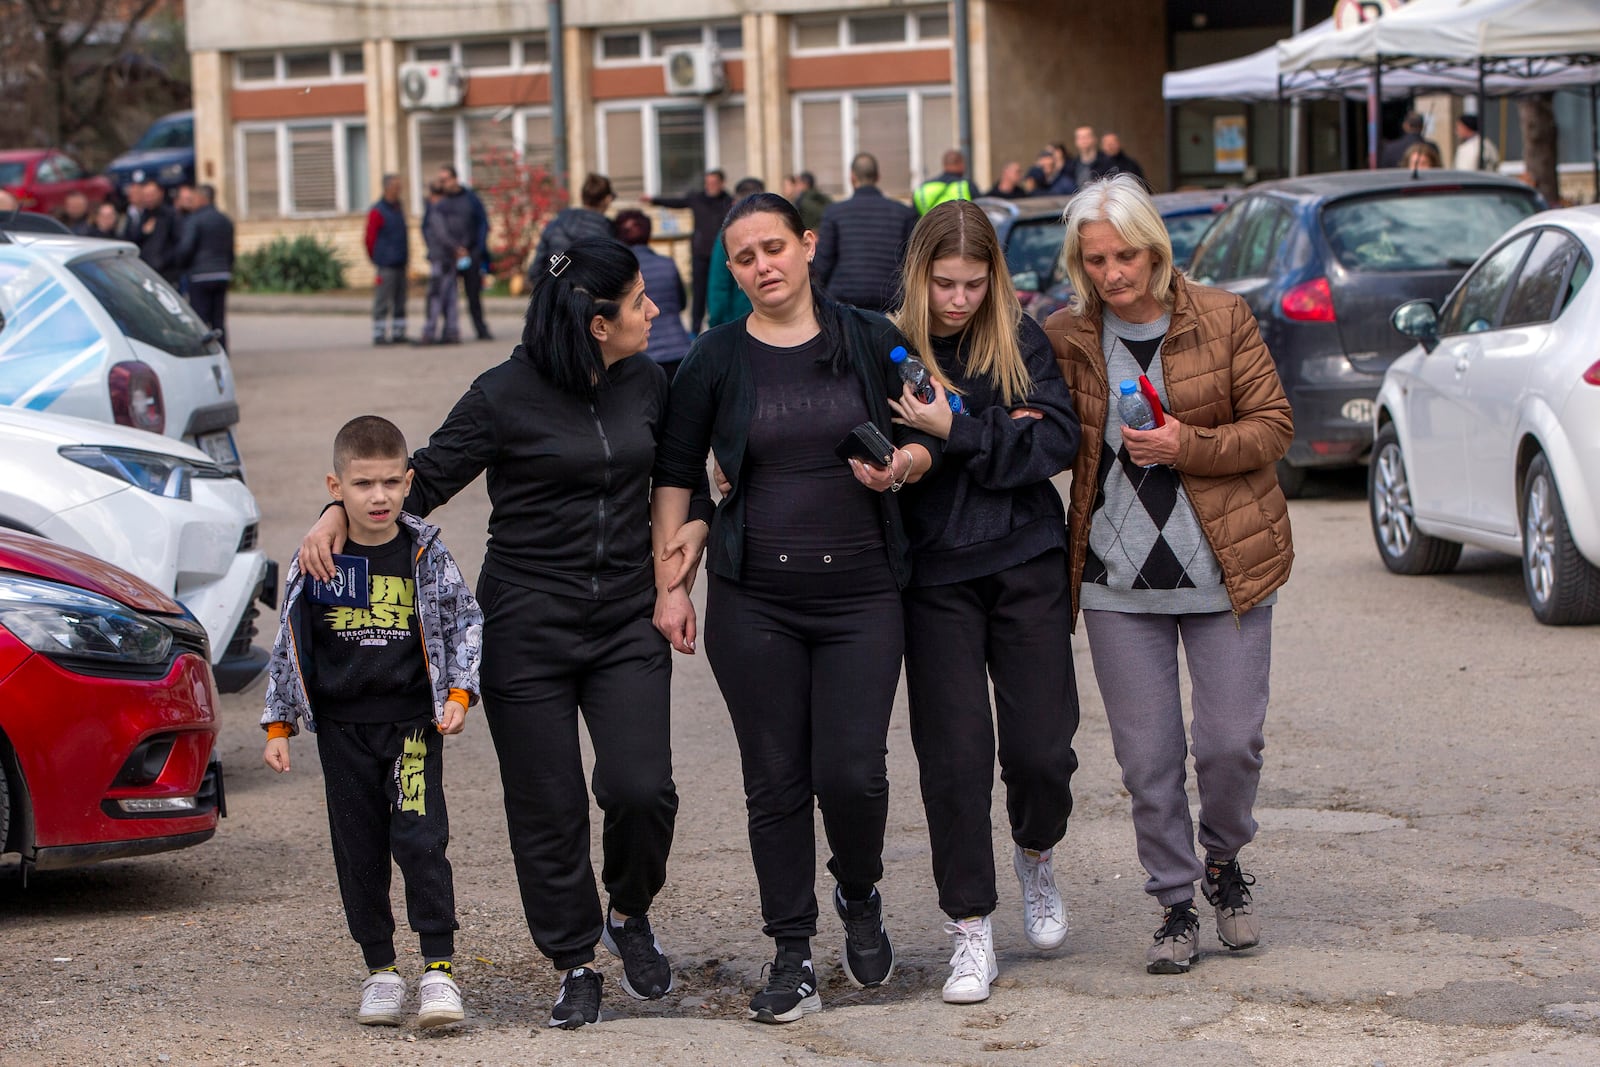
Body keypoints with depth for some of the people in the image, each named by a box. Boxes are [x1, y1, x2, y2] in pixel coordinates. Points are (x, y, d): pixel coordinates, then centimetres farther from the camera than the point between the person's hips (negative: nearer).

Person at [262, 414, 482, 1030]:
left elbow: (465, 623, 7)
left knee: (420, 839, -13)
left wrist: (459, 693, -6)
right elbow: (289, 645, 7)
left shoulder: (425, 554, -1)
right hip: (343, 729, 2)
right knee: (358, 851, 6)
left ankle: (439, 967, -9)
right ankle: (380, 969, 17)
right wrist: (279, 725, 6)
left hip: (413, 722, -2)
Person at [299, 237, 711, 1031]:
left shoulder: (646, 385, 6)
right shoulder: (506, 395, -9)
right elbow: (427, 478, -5)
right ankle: (575, 966, 17)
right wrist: (339, 516, -18)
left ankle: (628, 915, 17)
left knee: (641, 788, -12)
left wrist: (696, 521, 5)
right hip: (528, 626, -3)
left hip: (626, 622, 3)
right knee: (547, 810, 1)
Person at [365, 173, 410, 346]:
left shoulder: (399, 207, 15)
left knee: (400, 301, 10)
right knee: (382, 302, -6)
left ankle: (398, 333, 15)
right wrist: (377, 260, 0)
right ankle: (379, 335, -4)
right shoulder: (377, 211, -9)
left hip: (400, 264, 8)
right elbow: (370, 238, -7)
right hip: (386, 266, -8)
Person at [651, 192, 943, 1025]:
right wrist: (670, 583, 2)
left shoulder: (871, 340, 3)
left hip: (862, 591, 0)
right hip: (754, 598, 0)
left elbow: (925, 440, 11)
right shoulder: (716, 359, 3)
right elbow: (675, 474, 7)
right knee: (776, 781, 1)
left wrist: (900, 464, -11)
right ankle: (792, 957, 11)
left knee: (852, 772, -9)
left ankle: (860, 895, 22)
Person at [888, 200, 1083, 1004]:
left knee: (1040, 748, -1)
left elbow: (1059, 440, -7)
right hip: (935, 576, 0)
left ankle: (1036, 860, 31)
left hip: (1026, 565, 1)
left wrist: (958, 432, -18)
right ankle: (971, 932, 7)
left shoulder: (1020, 341, 2)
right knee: (953, 752, -3)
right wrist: (1002, 433, -14)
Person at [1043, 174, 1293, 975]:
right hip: (1117, 577, 1)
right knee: (1146, 757, 2)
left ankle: (1223, 863, 28)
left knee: (1232, 741, 0)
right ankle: (1175, 903, 18)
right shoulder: (1063, 339, 2)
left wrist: (1189, 446, -17)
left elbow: (1273, 426, -1)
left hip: (1224, 568, -1)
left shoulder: (1222, 319, -2)